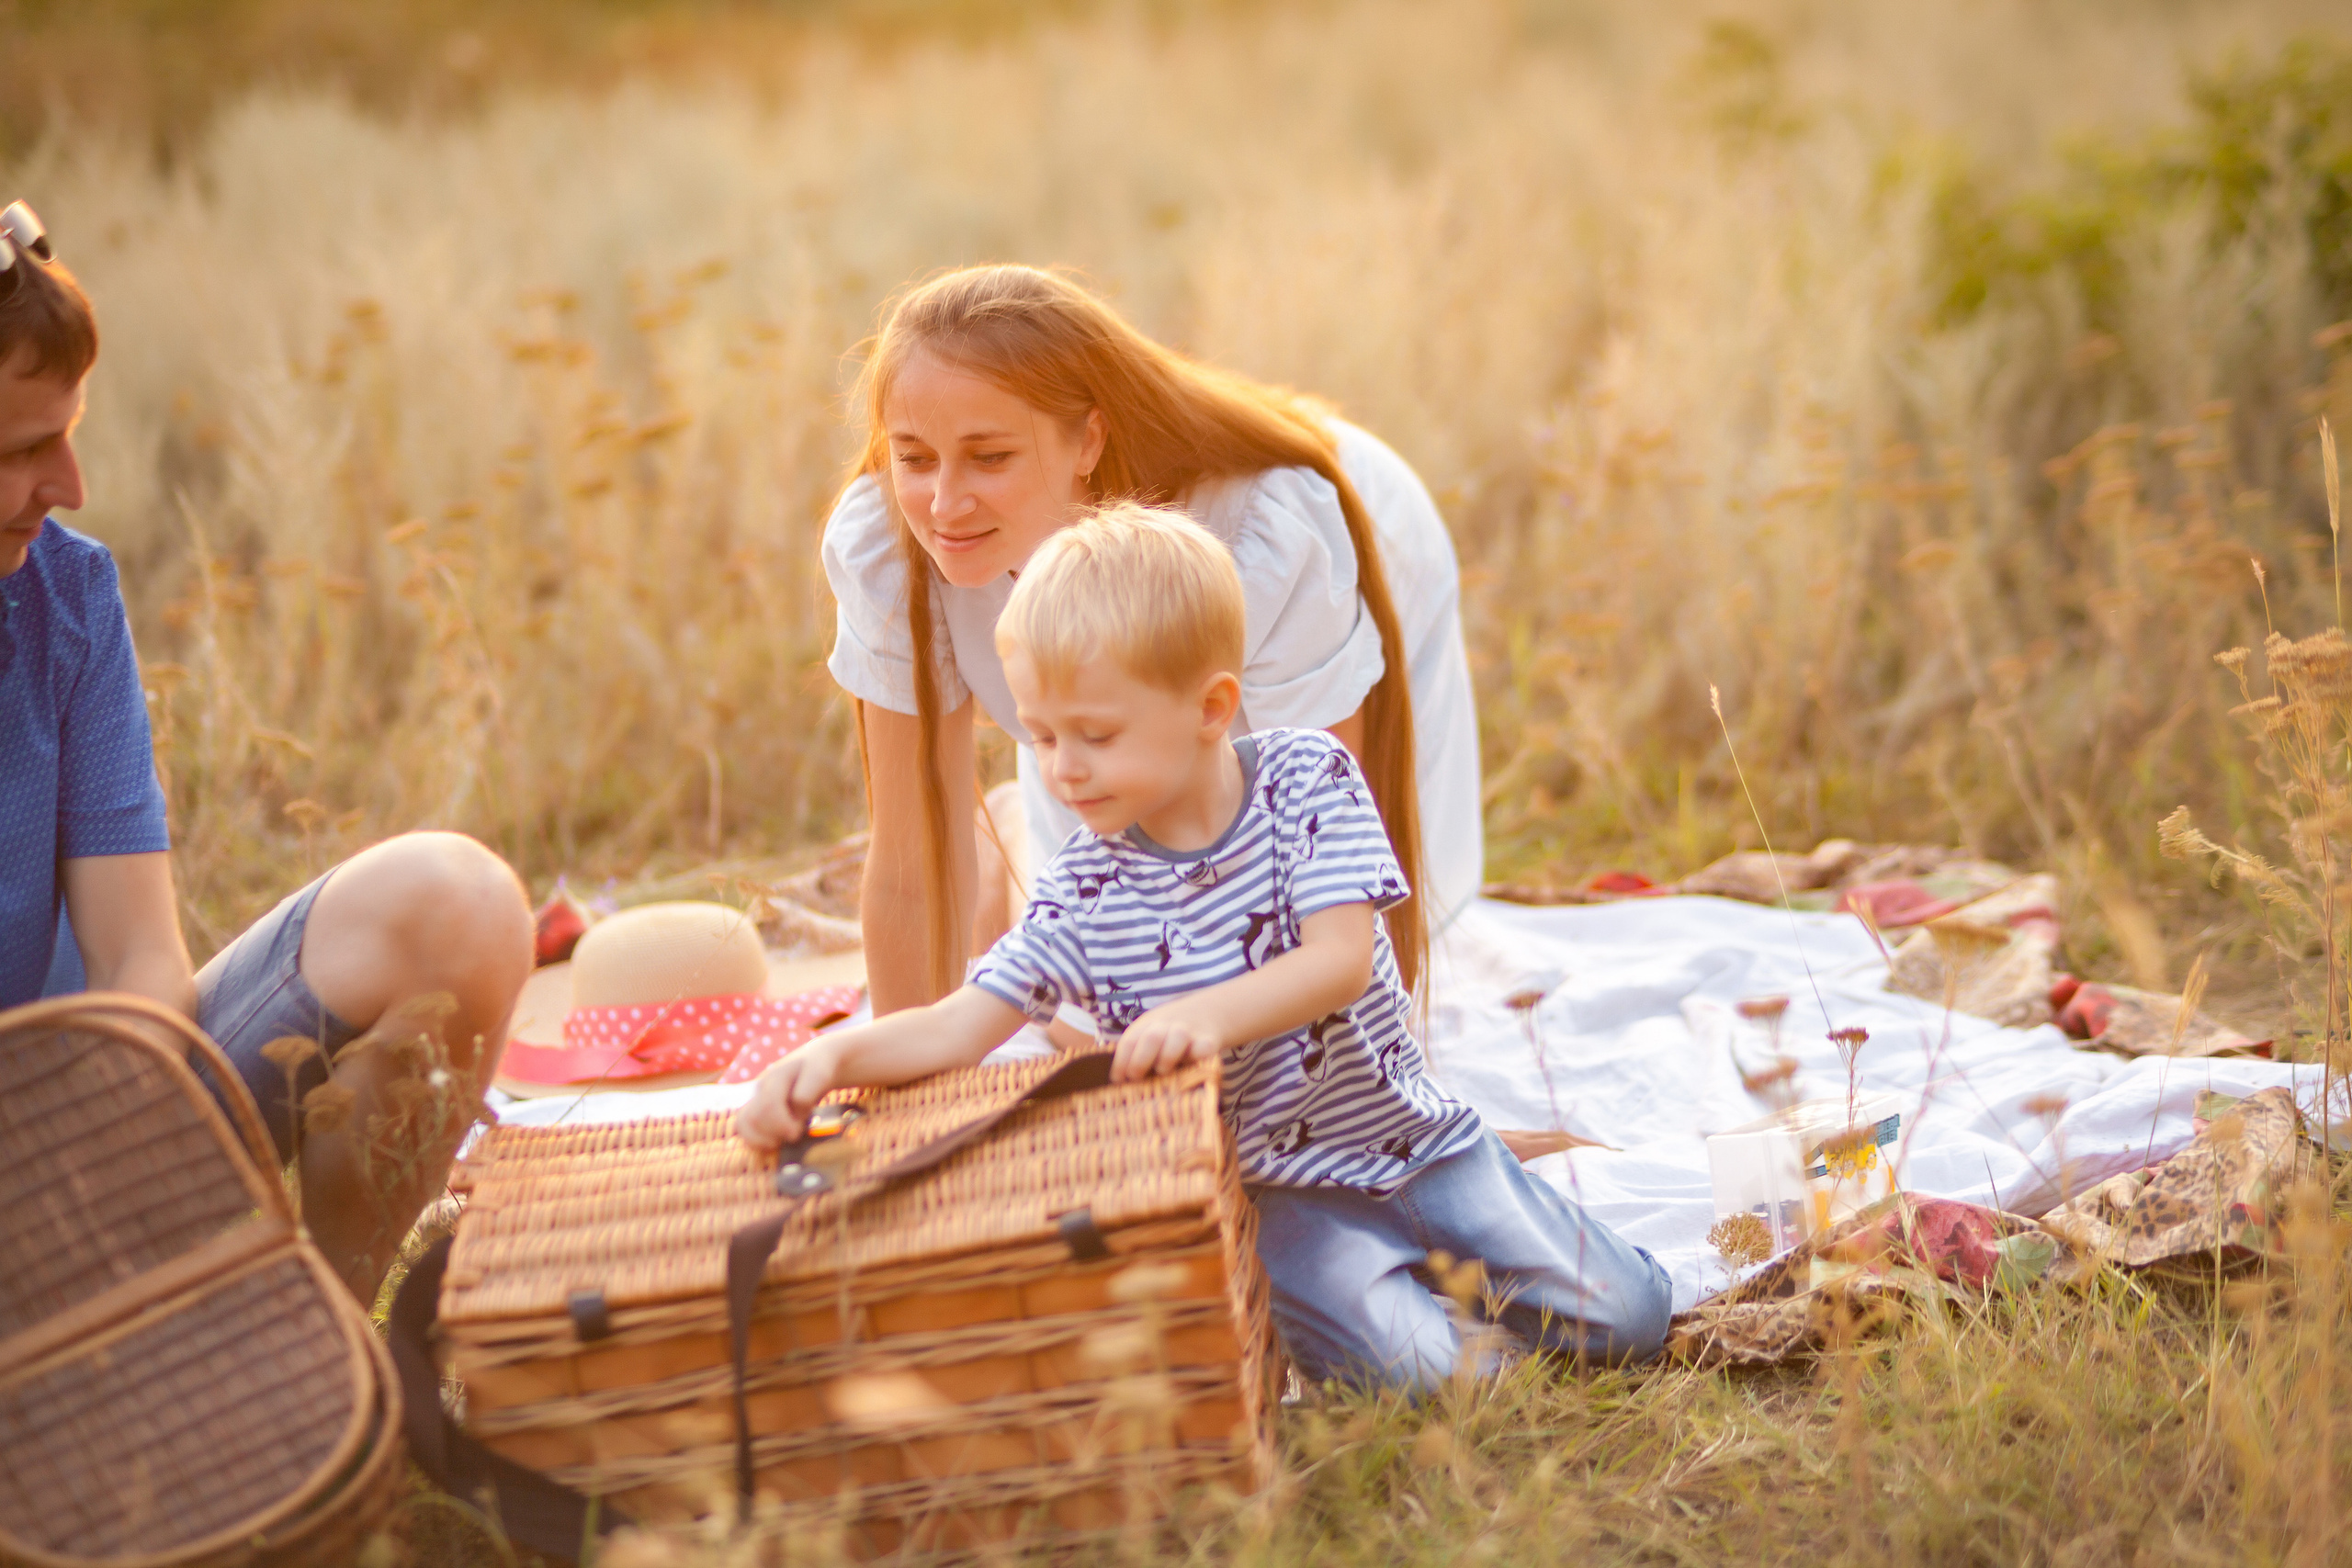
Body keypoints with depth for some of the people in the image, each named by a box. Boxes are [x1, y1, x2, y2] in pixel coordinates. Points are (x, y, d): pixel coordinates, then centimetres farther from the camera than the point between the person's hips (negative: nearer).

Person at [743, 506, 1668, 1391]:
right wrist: (837, 1056, -35)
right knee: (1404, 1366, -26)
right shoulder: (1081, 893, -9)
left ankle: (1437, 1258, 19)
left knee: (1625, 1317, -4)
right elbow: (959, 1027, -15)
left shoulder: (1309, 777, -10)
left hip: (1408, 1130, 2)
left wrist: (1211, 1014, -38)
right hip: (1274, 1187, -2)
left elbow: (1342, 962, -20)